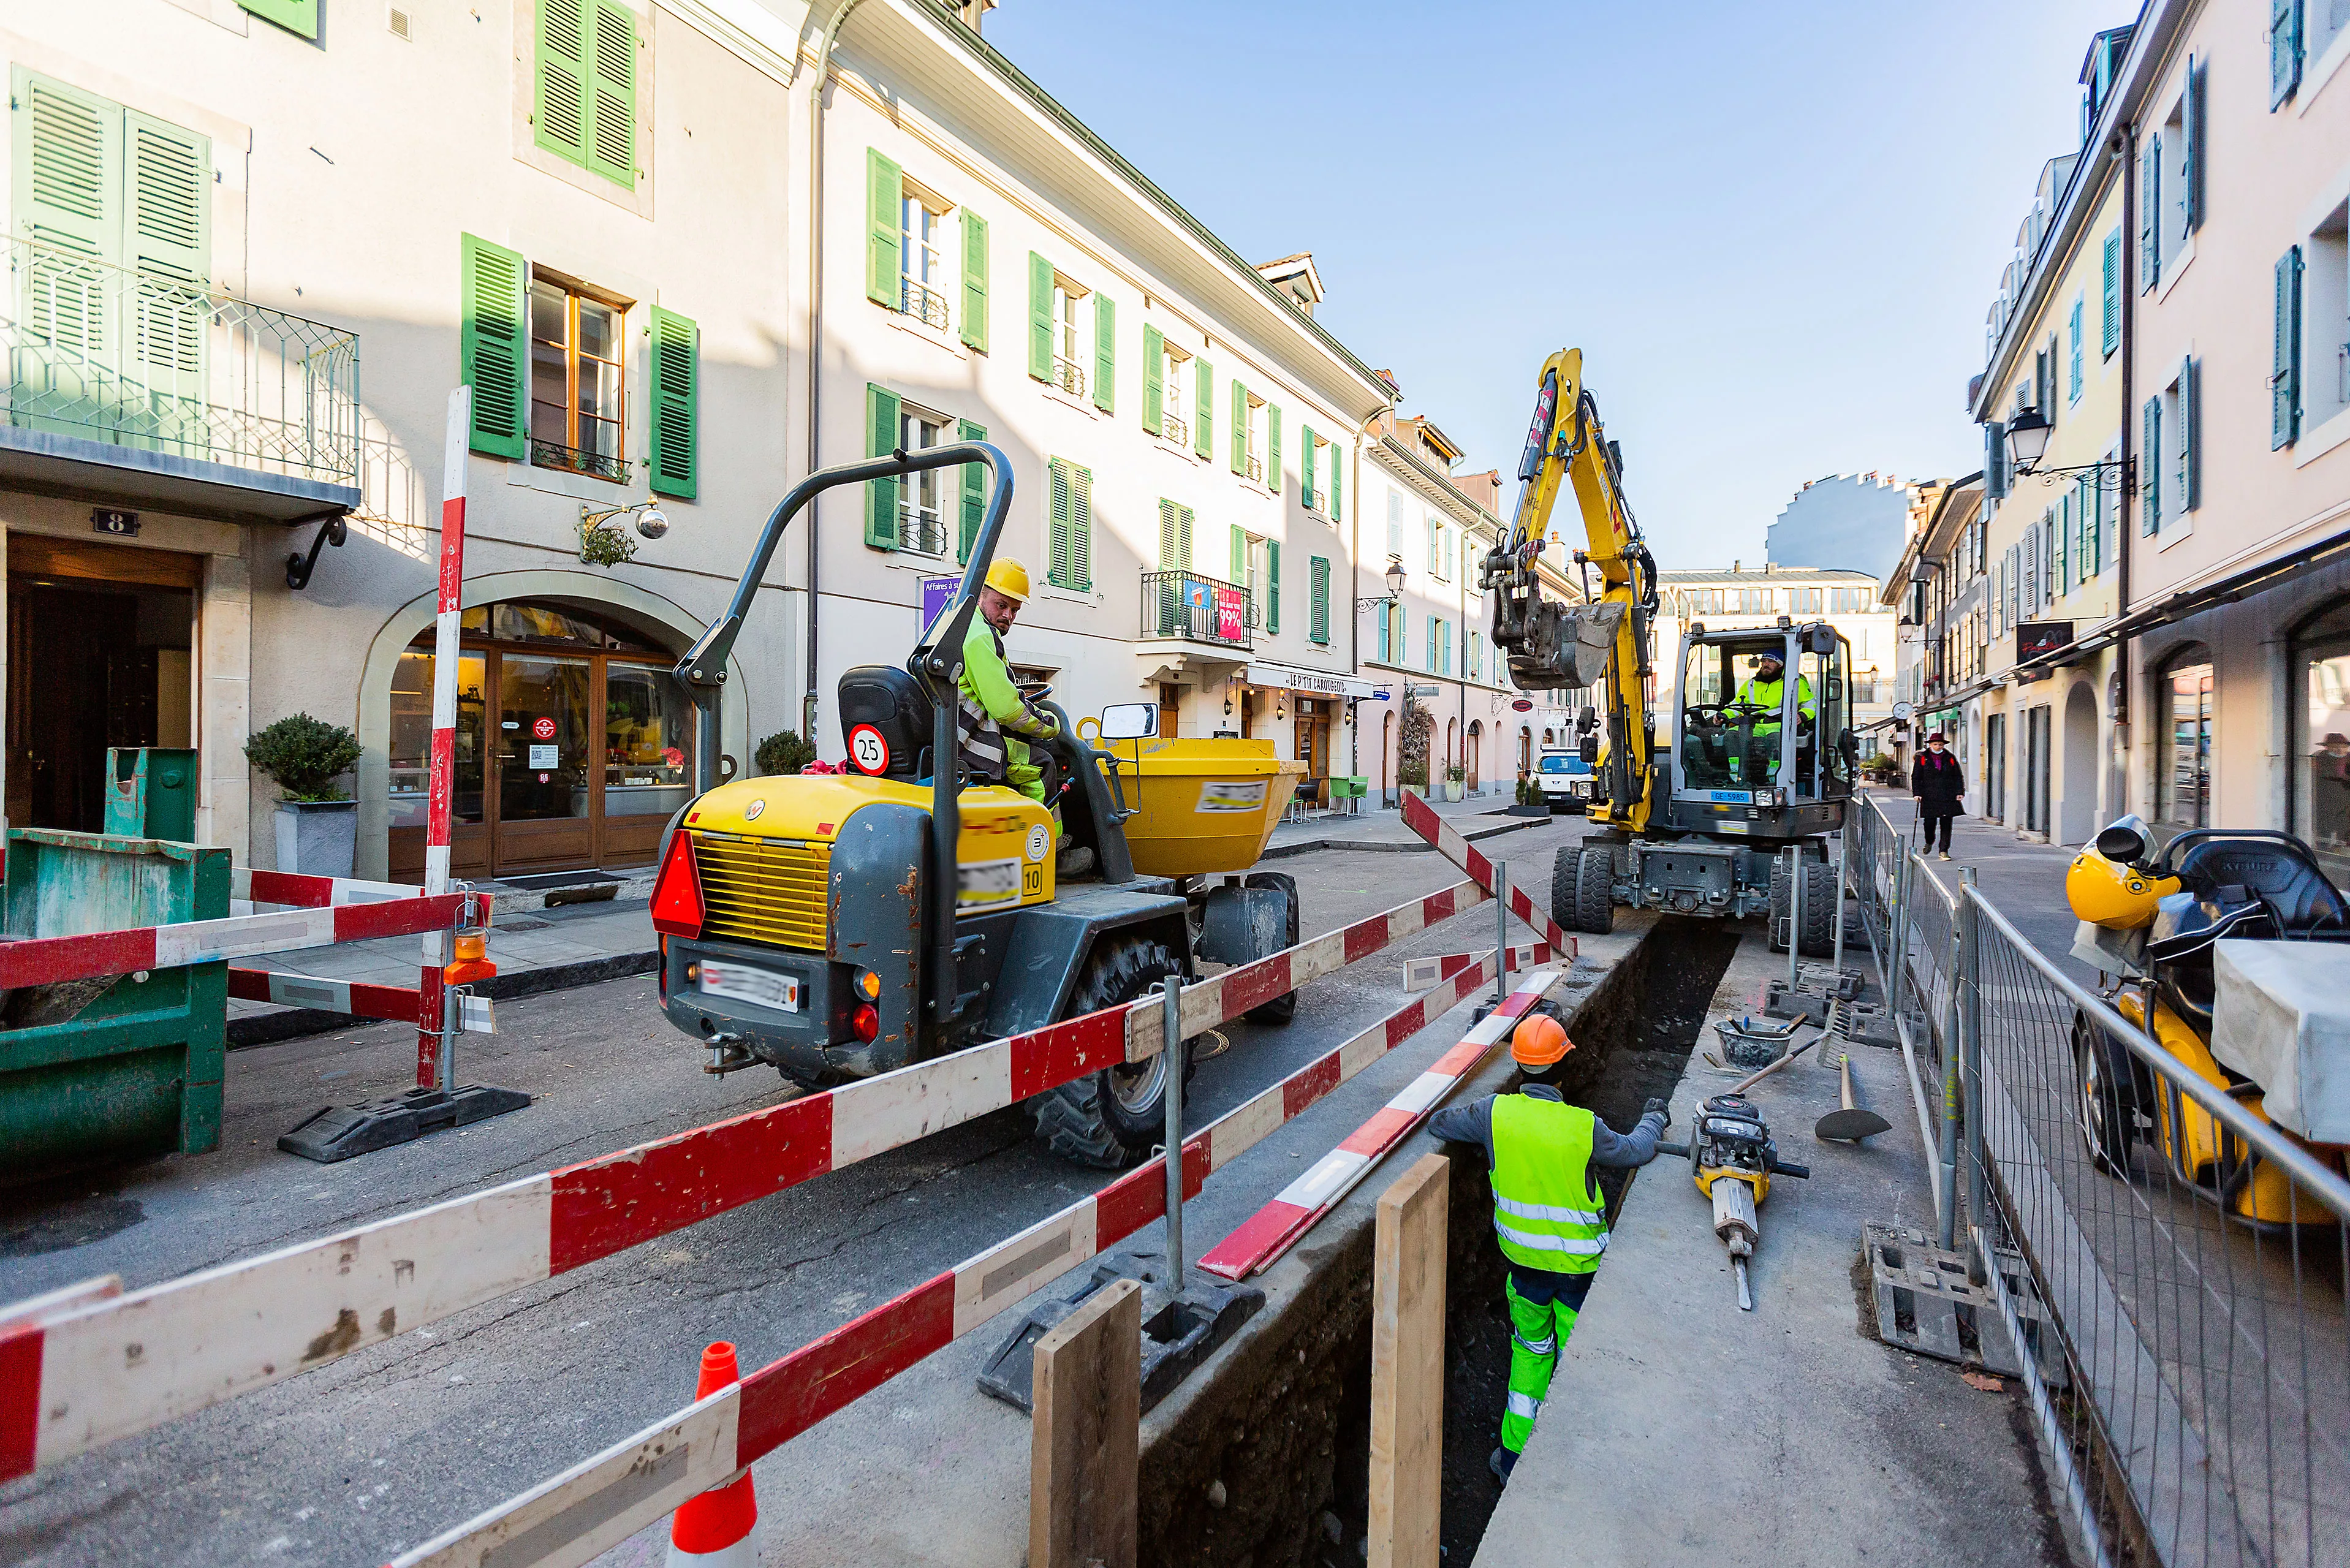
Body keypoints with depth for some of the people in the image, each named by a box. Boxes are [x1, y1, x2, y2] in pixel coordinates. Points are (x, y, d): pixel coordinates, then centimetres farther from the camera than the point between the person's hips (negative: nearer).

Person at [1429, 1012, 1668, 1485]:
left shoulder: (1494, 1113, -17)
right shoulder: (1583, 1126, -22)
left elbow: (1439, 1124, -2)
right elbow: (1634, 1152, -2)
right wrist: (1653, 1119, 18)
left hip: (1524, 1259, 2)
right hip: (1579, 1264, -2)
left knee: (1530, 1352, 21)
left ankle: (1514, 1457, 30)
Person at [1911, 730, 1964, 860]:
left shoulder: (1950, 759, 9)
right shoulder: (1922, 758, 4)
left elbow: (1958, 777, 12)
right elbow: (1916, 777, 4)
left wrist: (1960, 792, 2)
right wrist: (1917, 793, -5)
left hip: (1948, 798, 1)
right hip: (1929, 798, -1)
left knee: (1946, 824, -2)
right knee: (1930, 822, 0)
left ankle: (1944, 851, 3)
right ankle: (1929, 842, 30)